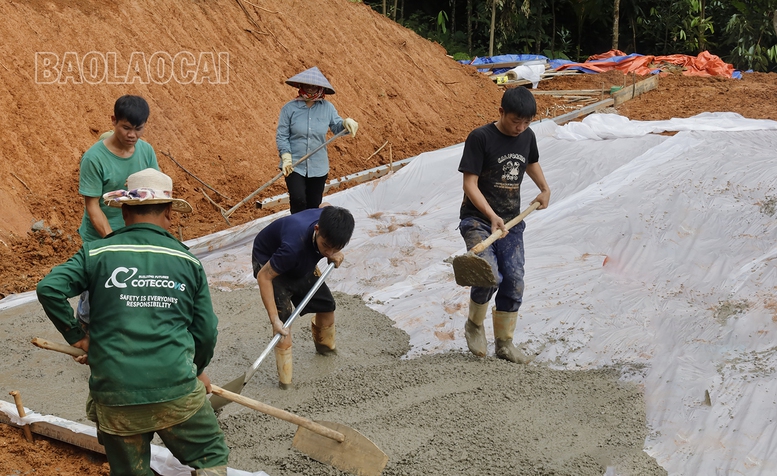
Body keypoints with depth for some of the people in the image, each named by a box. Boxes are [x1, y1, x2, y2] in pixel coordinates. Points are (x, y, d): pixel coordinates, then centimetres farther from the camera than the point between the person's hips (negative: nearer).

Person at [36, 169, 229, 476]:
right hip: (177, 392, -1)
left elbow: (49, 288, -11)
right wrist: (197, 369, 26)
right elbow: (206, 332, 7)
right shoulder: (187, 261, 5)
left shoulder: (96, 253, 3)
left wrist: (75, 336, 4)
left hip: (115, 399, 1)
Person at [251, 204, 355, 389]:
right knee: (283, 318, -20)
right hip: (269, 263, -6)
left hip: (301, 264, 6)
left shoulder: (330, 220, -30)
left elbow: (324, 206, -3)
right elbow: (264, 277, -34)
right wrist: (274, 319, -35)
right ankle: (285, 381, -9)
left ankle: (325, 346, 44)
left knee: (326, 304, 13)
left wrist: (335, 252, -10)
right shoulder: (294, 247, -48)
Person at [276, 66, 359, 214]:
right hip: (294, 165, -3)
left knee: (314, 205, 10)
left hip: (318, 167, 3)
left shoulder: (327, 108, 1)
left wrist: (346, 123, -16)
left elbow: (337, 127, 8)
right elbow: (281, 135, -5)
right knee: (298, 199, -20)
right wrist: (286, 157, -17)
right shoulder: (289, 108, -6)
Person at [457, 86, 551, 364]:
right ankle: (474, 325, 4)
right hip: (477, 220, -6)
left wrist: (545, 189, 25)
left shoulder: (527, 136, 5)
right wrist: (492, 216, -26)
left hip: (511, 222, 6)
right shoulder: (480, 138, -15)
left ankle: (504, 343, 18)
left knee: (514, 283, 2)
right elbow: (470, 184, -17)